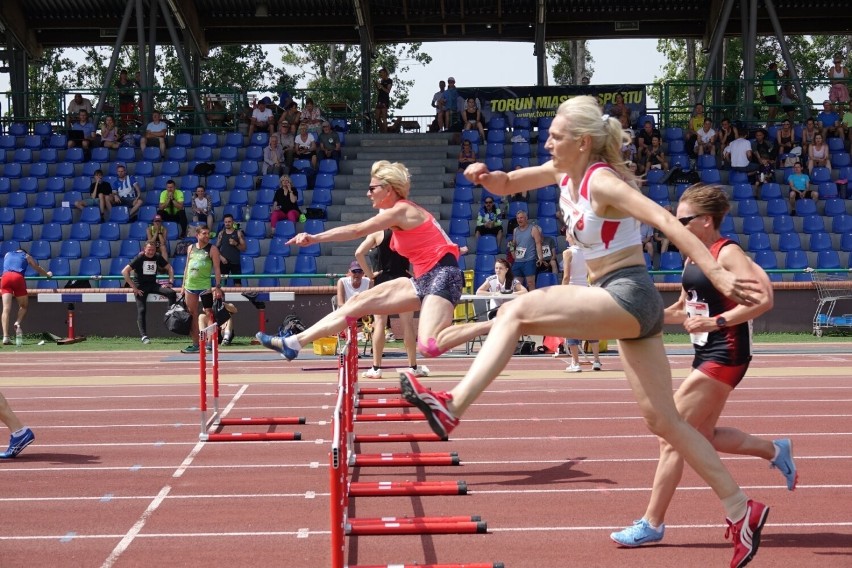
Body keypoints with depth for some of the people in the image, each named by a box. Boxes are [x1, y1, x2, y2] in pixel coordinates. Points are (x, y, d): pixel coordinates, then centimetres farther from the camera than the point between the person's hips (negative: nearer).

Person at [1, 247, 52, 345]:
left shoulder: (7, 254, 31)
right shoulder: (26, 256, 25)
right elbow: (37, 268, 37)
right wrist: (47, 274, 56)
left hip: (5, 276, 2)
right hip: (18, 277, -2)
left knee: (6, 308, -5)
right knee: (24, 305, 15)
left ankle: (6, 336, -17)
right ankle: (18, 323, -15)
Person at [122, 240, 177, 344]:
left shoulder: (158, 257, 1)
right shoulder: (139, 258, -13)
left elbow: (169, 268, 13)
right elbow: (124, 271, -18)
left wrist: (170, 282, -1)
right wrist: (134, 287, -19)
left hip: (152, 284, 4)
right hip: (140, 286, -4)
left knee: (171, 293, -16)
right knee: (141, 310, -10)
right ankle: (144, 336, -9)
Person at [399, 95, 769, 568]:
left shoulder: (602, 181, -15)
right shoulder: (563, 173, 9)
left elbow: (665, 221, -25)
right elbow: (507, 185, 21)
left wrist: (718, 275, -35)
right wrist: (485, 176, -4)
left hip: (630, 297, -10)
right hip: (619, 301, 10)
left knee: (519, 310, -20)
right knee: (663, 421, 11)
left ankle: (452, 407, -23)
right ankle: (741, 510, 17)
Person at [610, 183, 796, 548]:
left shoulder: (728, 253, -15)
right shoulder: (692, 257, 10)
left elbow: (763, 299, -24)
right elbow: (684, 309, 21)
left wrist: (716, 321, -28)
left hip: (726, 354, -10)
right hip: (706, 353, 10)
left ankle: (652, 524, 0)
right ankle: (775, 451, 36)